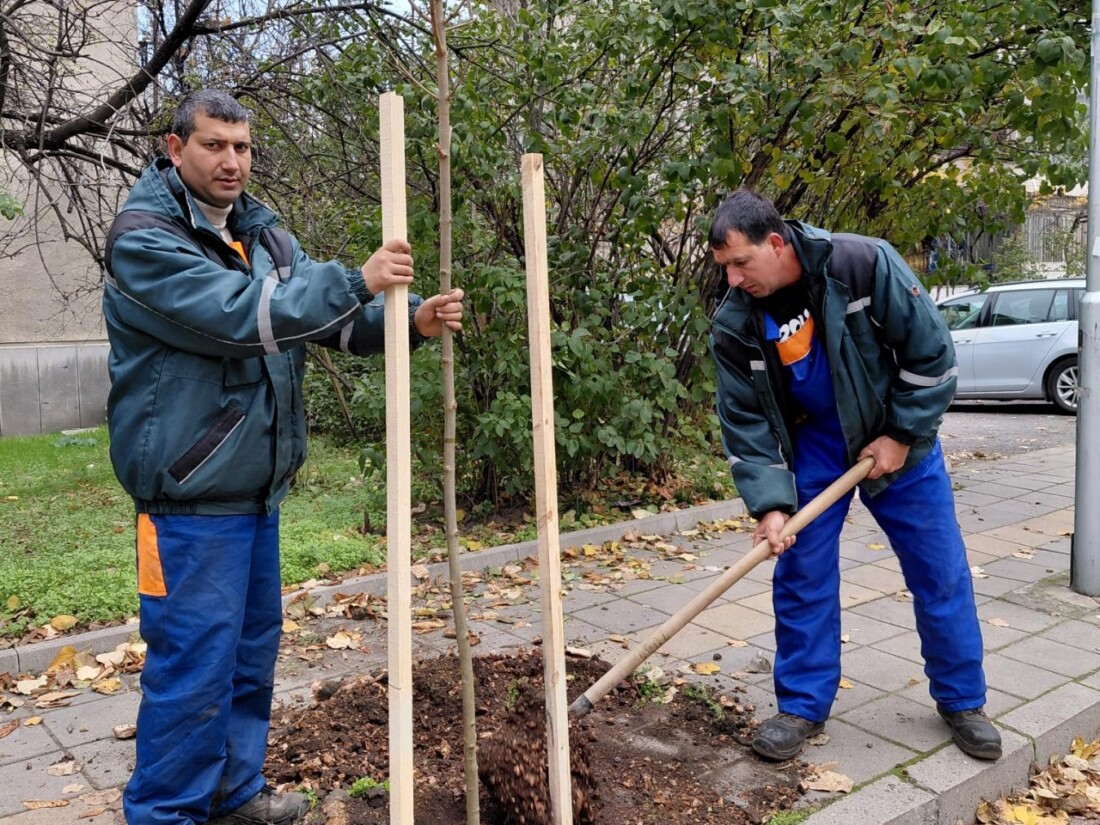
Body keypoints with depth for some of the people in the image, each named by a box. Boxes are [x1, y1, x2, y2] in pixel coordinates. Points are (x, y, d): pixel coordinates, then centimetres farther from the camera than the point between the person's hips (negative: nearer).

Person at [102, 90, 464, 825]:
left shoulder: (262, 233, 11)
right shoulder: (144, 239, -13)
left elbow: (335, 319, 6)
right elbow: (237, 313, -26)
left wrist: (409, 321, -13)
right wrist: (356, 280, -28)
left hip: (257, 488, 8)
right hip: (192, 496, -8)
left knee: (254, 649, 17)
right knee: (194, 667, -1)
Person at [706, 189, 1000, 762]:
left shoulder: (866, 264, -24)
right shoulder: (734, 324, -16)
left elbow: (931, 350, -16)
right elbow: (744, 420, -12)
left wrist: (902, 436, -15)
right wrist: (769, 502, -21)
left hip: (897, 437, -1)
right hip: (811, 447, 2)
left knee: (941, 572, 6)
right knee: (801, 573, 0)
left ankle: (962, 700, 25)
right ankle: (802, 706, 16)